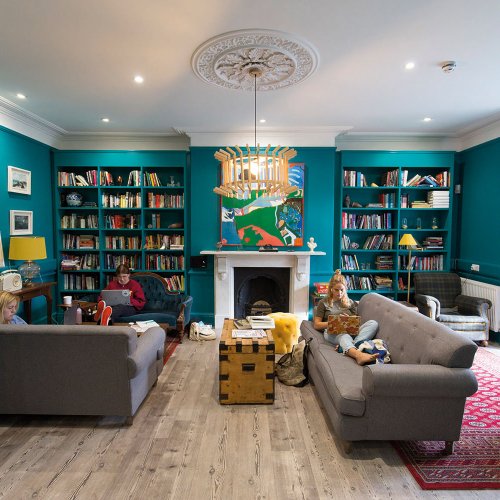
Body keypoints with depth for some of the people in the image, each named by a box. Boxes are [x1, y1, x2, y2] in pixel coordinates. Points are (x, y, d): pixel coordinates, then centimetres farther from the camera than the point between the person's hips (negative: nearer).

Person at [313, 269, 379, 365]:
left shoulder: (350, 302, 26)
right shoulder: (324, 303, 17)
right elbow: (316, 325, 10)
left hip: (351, 331, 4)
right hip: (332, 332, -3)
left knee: (373, 323, -25)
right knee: (343, 335, -40)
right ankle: (358, 354, -73)